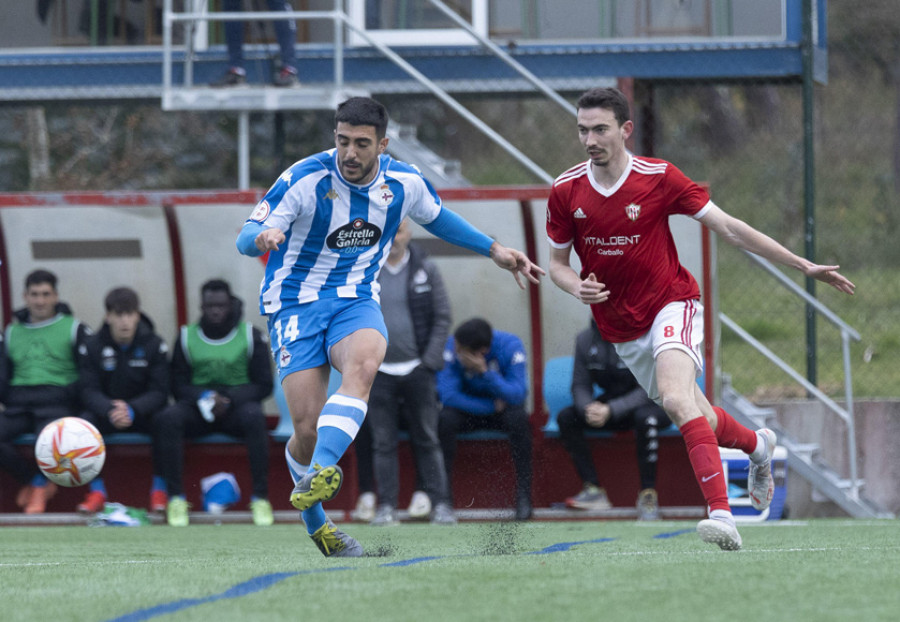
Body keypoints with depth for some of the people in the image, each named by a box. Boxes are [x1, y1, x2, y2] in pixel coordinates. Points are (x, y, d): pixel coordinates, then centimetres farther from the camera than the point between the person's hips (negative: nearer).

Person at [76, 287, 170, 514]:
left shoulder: (154, 345, -6)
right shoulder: (91, 346, -4)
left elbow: (159, 393, -12)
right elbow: (89, 391, -12)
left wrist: (132, 410, -33)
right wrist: (110, 411, -34)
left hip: (143, 412, -1)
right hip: (106, 410, 1)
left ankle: (159, 488, -17)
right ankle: (96, 490, -20)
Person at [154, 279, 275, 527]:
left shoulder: (251, 335, 4)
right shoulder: (187, 337, 8)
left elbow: (264, 385, 0)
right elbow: (178, 385, 6)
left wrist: (228, 399, -17)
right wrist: (204, 397, -17)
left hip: (237, 404, -1)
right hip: (197, 407, 2)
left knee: (254, 417, -37)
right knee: (166, 420, -30)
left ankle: (260, 497, -34)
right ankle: (175, 497, -29)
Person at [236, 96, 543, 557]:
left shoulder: (404, 182, -3)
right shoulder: (305, 179, -15)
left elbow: (436, 218, 21)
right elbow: (245, 240, -15)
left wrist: (494, 250, 22)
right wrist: (264, 236, -39)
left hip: (355, 300, 2)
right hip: (295, 303, -2)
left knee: (363, 364, -35)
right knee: (307, 428, -12)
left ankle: (321, 472, -50)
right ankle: (314, 521, 15)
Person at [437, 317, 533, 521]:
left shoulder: (510, 345, -22)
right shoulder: (452, 346, -20)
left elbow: (517, 395, -28)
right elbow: (448, 394, -25)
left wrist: (484, 372, -41)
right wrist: (492, 406, -25)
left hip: (503, 407, -1)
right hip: (469, 408, 1)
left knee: (519, 418, -33)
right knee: (445, 419, -31)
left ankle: (524, 495, -26)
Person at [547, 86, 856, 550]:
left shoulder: (659, 178, -14)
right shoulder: (565, 192, -6)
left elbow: (728, 227, -10)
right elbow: (557, 263, 6)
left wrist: (803, 265, -11)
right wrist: (577, 287, -19)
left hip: (670, 304, -5)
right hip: (621, 329, 5)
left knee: (677, 400, -31)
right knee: (697, 418, 15)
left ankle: (721, 513, -38)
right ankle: (757, 446, 48)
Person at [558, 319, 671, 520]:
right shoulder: (585, 339, -1)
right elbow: (580, 385, 1)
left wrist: (611, 410, -35)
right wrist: (588, 408, -24)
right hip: (609, 406, 6)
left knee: (645, 417, -39)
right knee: (566, 417, -15)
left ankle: (648, 495, -32)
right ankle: (593, 490, -18)